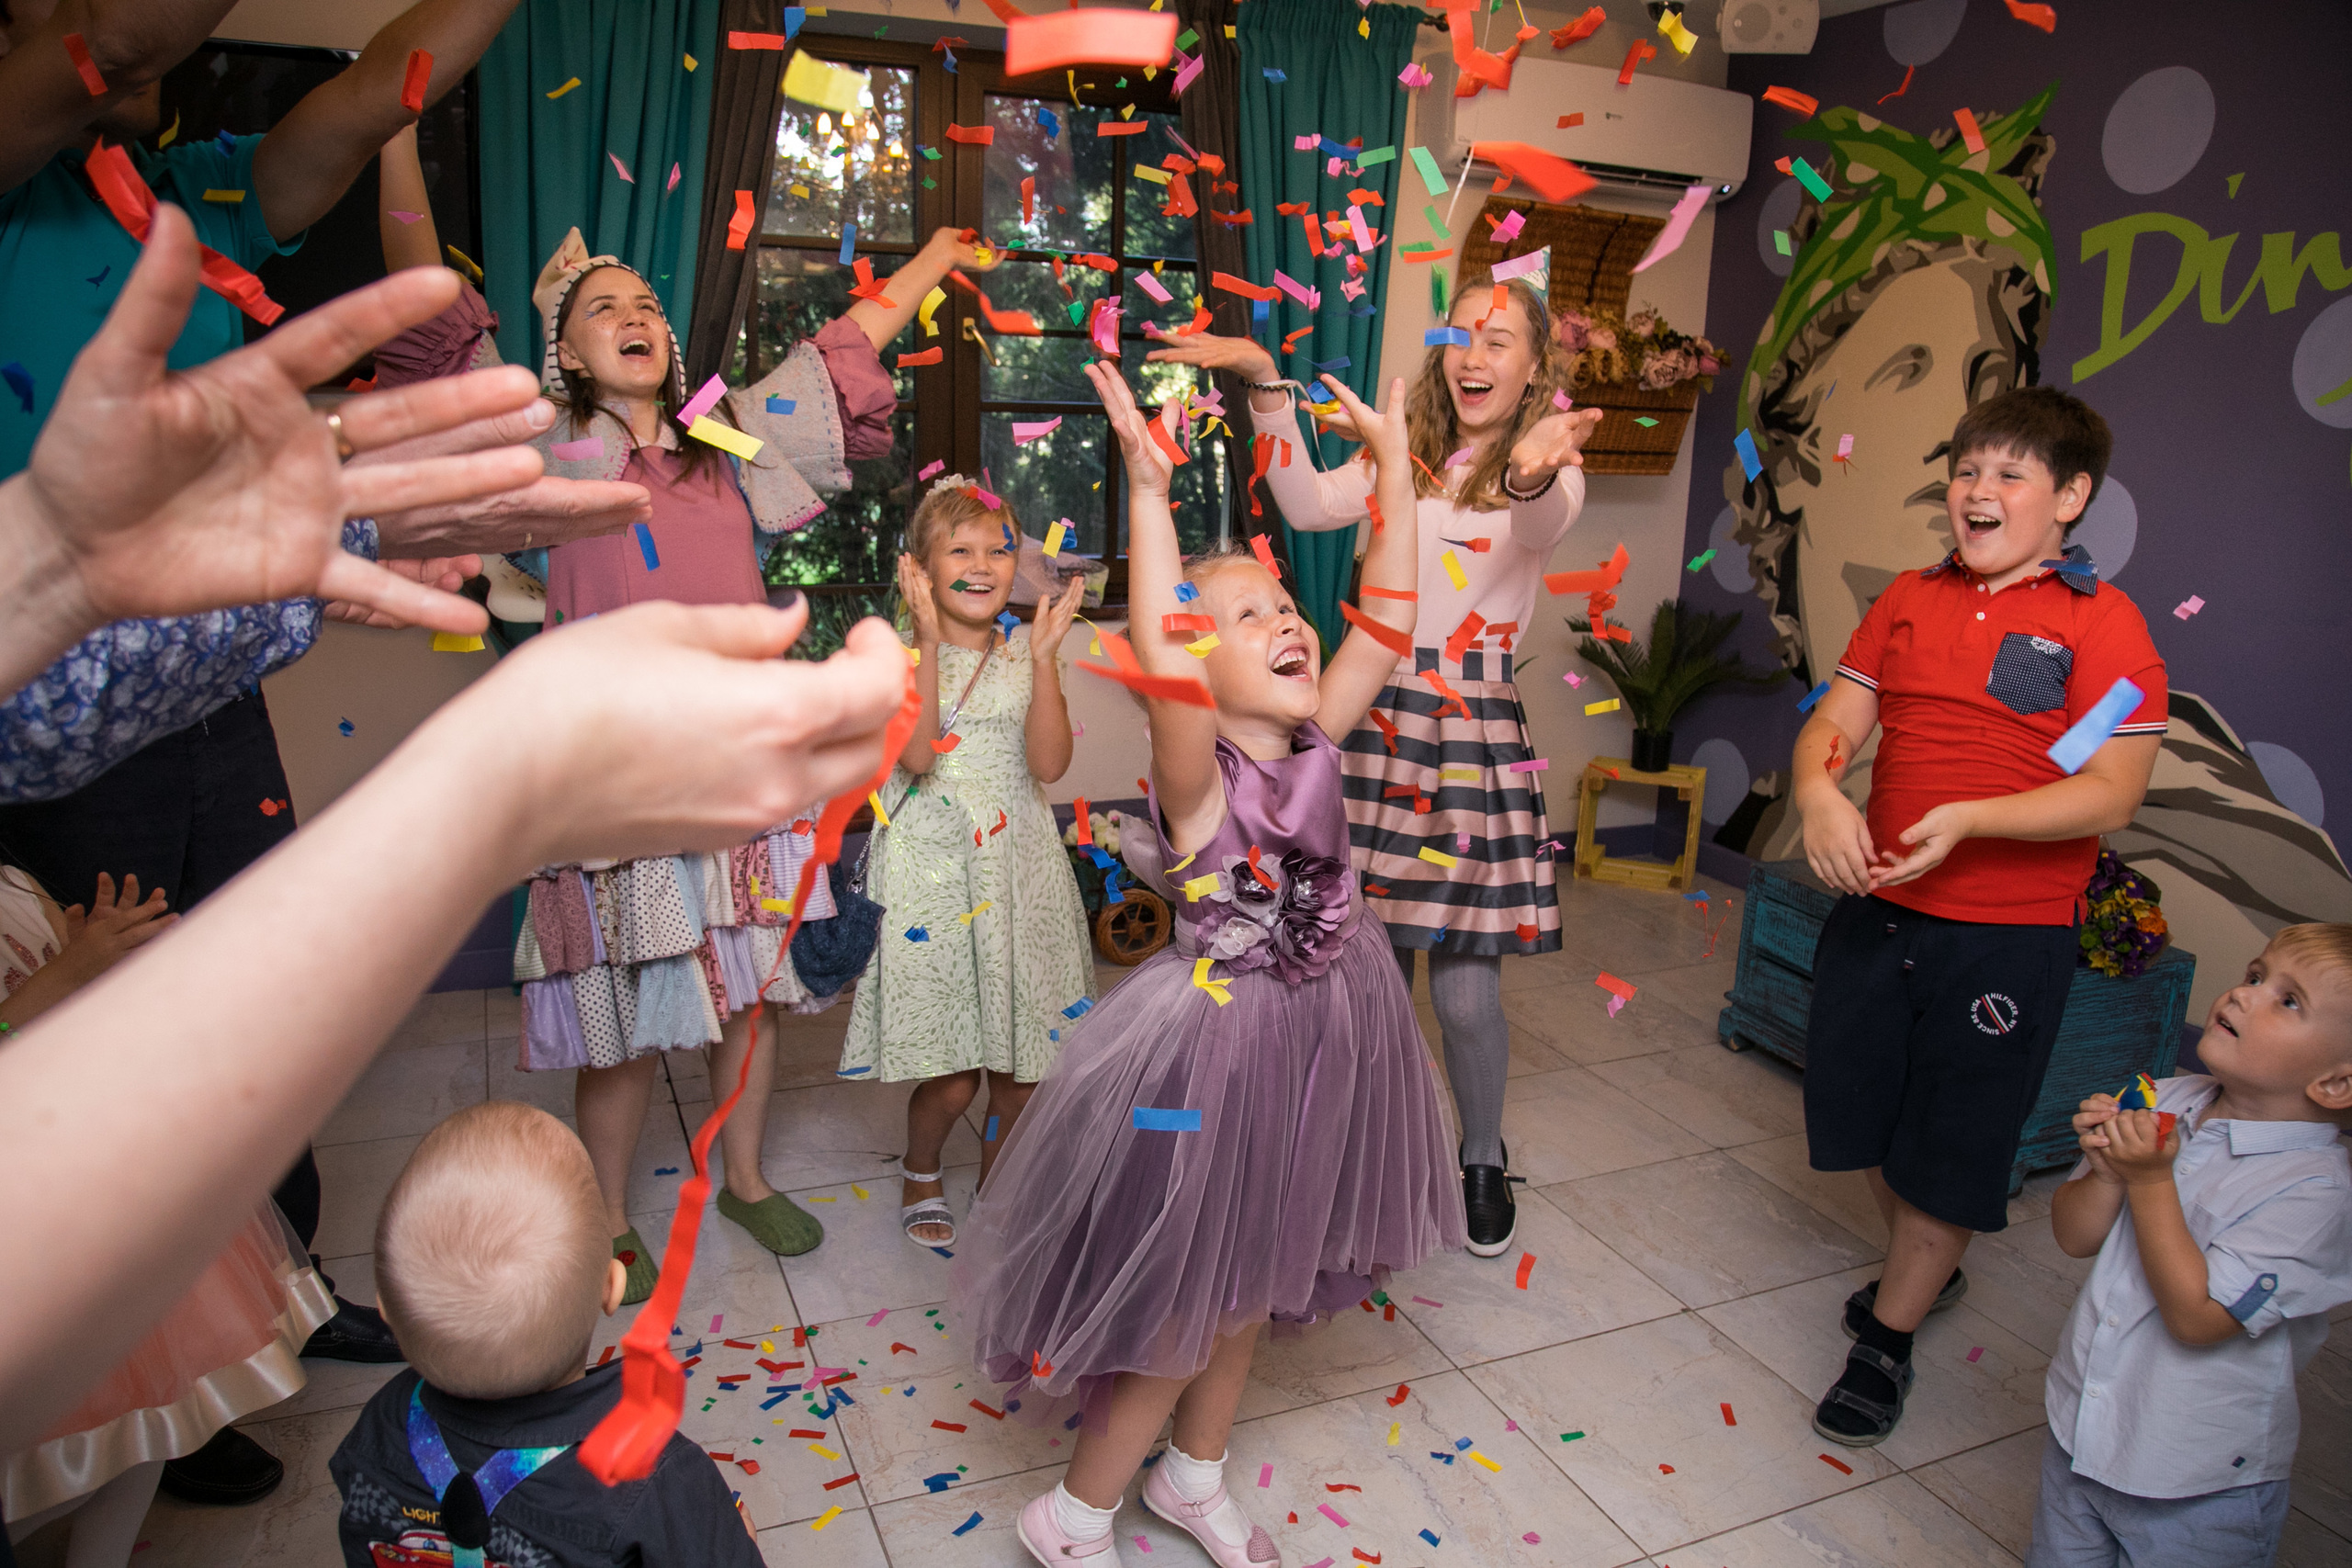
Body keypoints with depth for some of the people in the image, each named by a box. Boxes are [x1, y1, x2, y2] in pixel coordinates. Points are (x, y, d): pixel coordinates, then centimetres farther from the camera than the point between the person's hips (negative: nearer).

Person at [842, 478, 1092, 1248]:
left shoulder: (1027, 659, 6)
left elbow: (1050, 763, -8)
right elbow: (916, 754, -19)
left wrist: (1045, 657, -15)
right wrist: (928, 638, -20)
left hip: (1020, 873, 3)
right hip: (934, 874, -3)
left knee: (1021, 1070, 9)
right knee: (951, 1078, -2)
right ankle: (920, 1176, 29)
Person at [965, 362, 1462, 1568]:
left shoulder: (1312, 743, -3)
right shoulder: (1198, 776, -21)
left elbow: (1385, 628, -3)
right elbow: (1162, 670, -40)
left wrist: (1394, 468, -5)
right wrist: (1149, 494, -43)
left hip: (1322, 1030, 7)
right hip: (1221, 1041, -7)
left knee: (1253, 1283, 23)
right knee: (1191, 1303, 8)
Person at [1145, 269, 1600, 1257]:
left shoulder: (1550, 473, 2)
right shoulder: (1404, 459, 13)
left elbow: (1544, 523, -24)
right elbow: (1310, 507, -7)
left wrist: (1532, 472, -48)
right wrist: (1266, 385, -16)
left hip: (1473, 731, -3)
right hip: (1374, 719, 3)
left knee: (1465, 989, -1)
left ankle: (1483, 1159, 28)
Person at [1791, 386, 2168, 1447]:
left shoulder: (2102, 624, -9)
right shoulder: (1908, 600, 6)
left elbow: (2111, 794, -15)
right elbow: (1831, 725, 4)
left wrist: (1964, 819, -28)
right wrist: (1819, 795, -17)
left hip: (2006, 933, -5)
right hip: (1876, 909, 5)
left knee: (1951, 1144, 8)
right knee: (1867, 1117, 18)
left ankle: (1886, 1341, 26)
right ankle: (1925, 1268, 46)